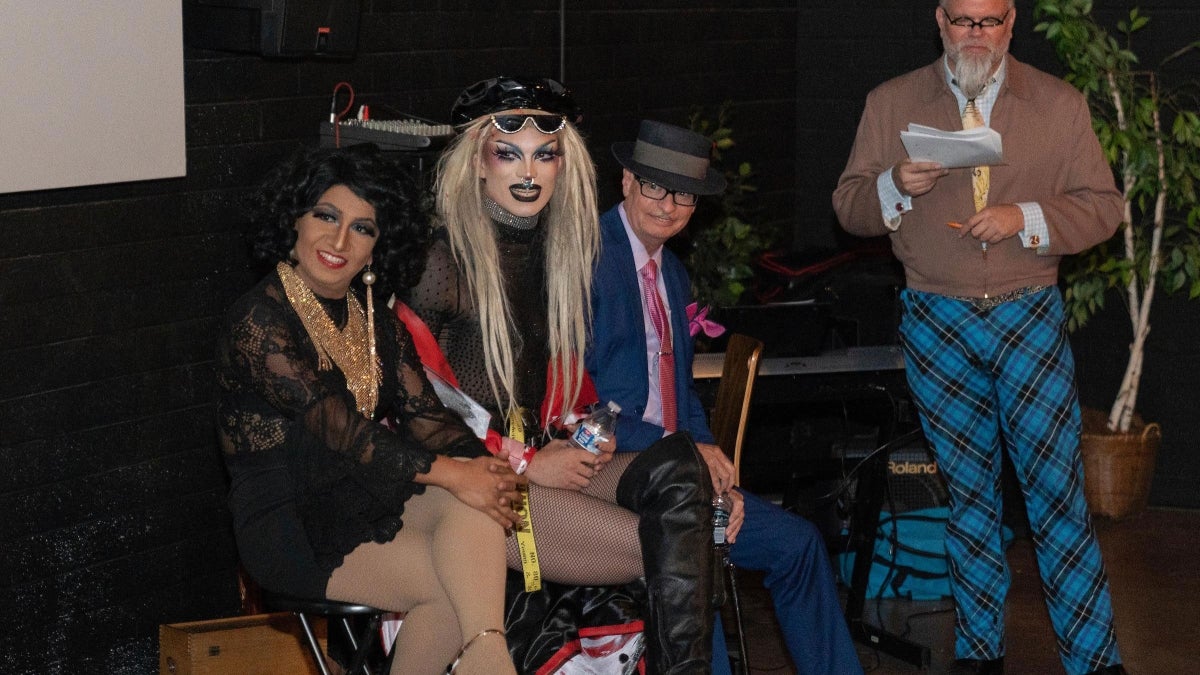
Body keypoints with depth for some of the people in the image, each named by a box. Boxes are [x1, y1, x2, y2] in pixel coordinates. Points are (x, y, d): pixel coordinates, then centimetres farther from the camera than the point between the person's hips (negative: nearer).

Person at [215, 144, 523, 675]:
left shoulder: (376, 320, 11)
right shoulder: (257, 322, -13)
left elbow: (423, 412, 2)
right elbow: (336, 424, -22)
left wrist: (480, 463, -19)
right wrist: (451, 473, -26)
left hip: (364, 497, 6)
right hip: (287, 523, -6)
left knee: (473, 495, -24)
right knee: (456, 582, -23)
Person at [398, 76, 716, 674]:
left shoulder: (559, 250, 12)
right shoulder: (447, 256, -9)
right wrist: (525, 465, -11)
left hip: (538, 460, 6)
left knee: (676, 469, -22)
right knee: (661, 548, -23)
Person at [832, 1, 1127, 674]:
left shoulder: (1061, 104, 5)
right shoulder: (890, 103, 6)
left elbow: (1103, 207, 3)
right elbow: (850, 207, 7)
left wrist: (1025, 218, -13)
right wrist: (896, 184, -15)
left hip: (1030, 317, -1)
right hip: (937, 322, 1)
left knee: (1057, 485, -5)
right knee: (966, 489, 8)